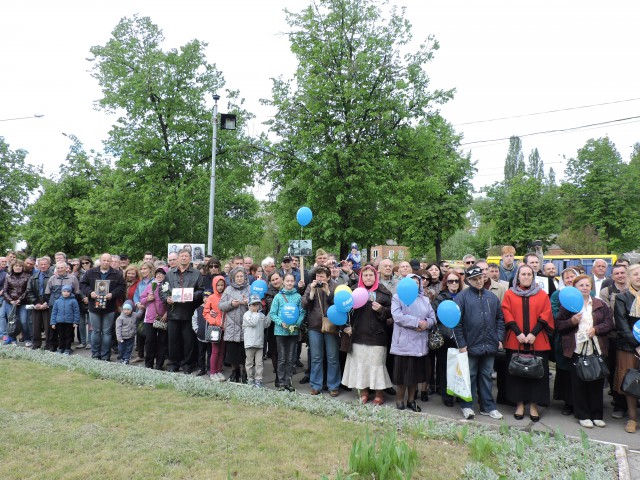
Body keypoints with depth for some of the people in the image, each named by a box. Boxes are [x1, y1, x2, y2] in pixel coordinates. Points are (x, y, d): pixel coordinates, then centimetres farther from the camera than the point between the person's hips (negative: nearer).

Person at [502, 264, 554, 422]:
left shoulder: (542, 295, 6)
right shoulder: (509, 294, 4)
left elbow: (545, 316, -2)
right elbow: (507, 315, -2)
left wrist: (533, 333, -13)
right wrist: (518, 333, -14)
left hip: (537, 342, 0)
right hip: (515, 342, 0)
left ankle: (533, 405, 13)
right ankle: (519, 404, 14)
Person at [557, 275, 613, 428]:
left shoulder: (601, 304, 9)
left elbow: (609, 323, 6)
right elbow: (559, 325, 0)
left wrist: (596, 329, -11)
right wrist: (572, 321, -17)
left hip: (597, 349, 2)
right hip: (577, 349, -2)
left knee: (597, 383, 8)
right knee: (579, 383, 3)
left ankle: (597, 415, 21)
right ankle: (583, 415, 15)